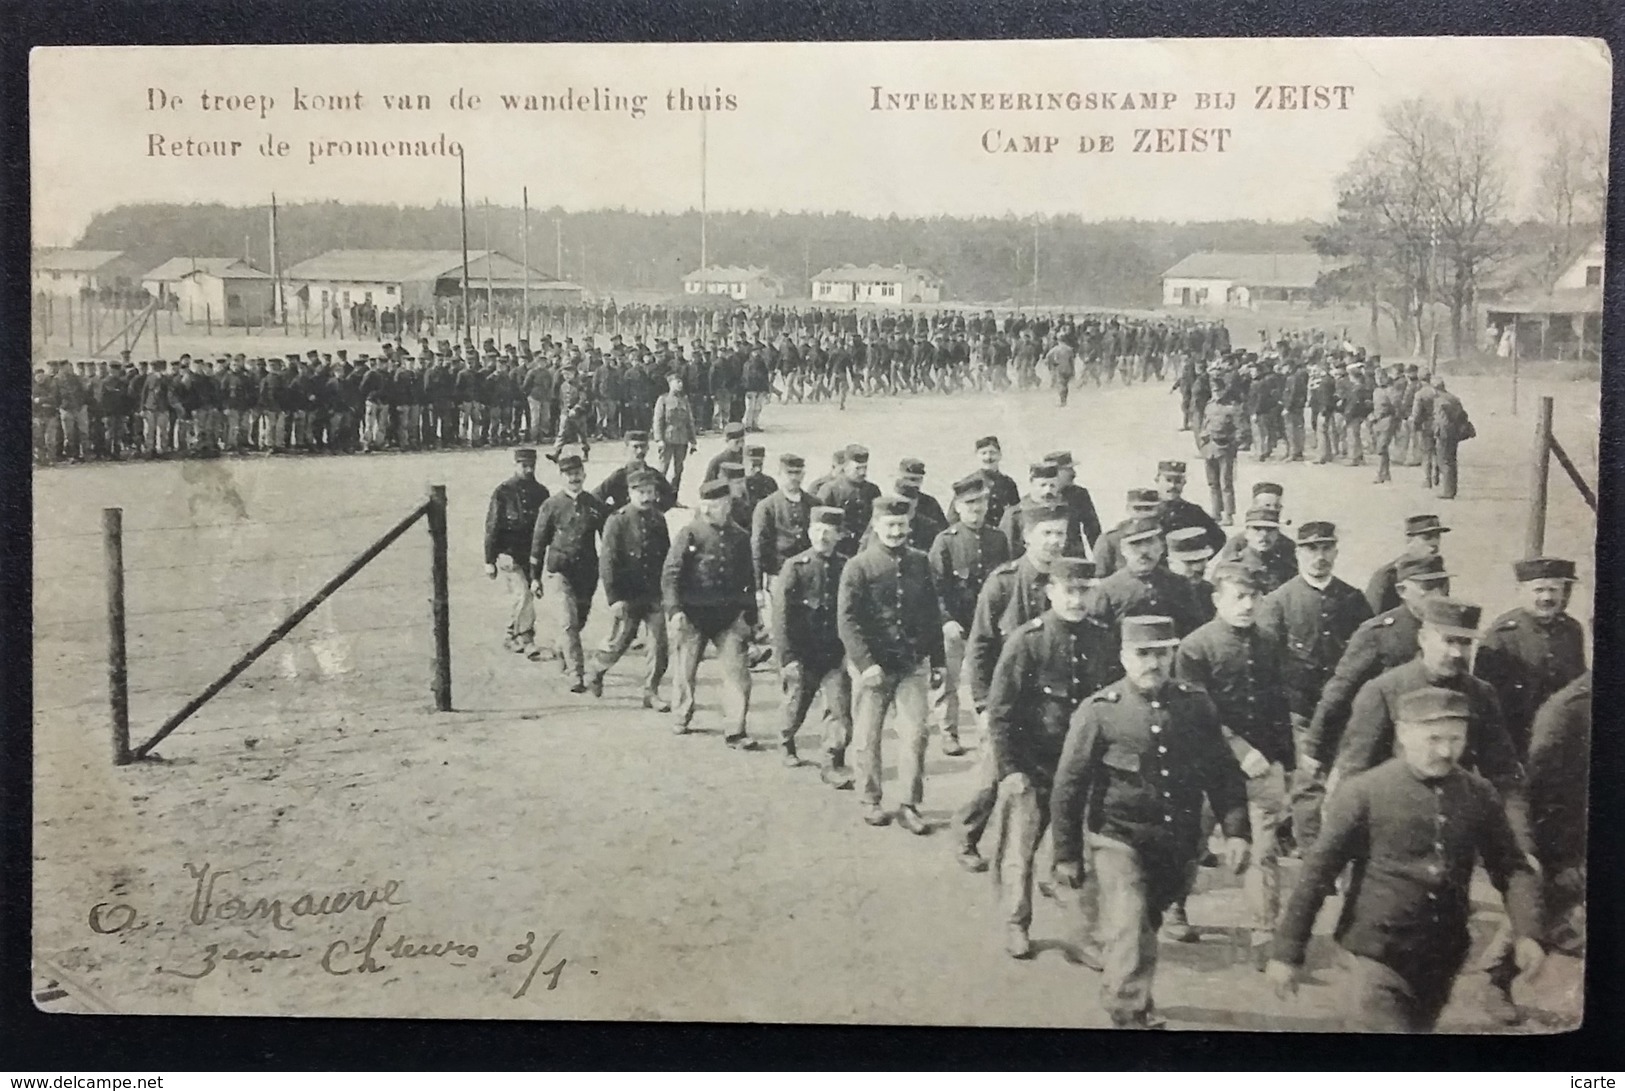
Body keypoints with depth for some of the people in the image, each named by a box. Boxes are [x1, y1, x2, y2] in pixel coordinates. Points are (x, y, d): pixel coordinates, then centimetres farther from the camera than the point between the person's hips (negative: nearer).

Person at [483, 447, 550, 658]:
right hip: (509, 554, -5)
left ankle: (511, 637, 28)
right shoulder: (502, 492, -5)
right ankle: (527, 641, -11)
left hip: (531, 554, 5)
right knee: (524, 595, -15)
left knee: (523, 597, 11)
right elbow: (491, 527, -3)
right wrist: (489, 561, -5)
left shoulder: (541, 492, 7)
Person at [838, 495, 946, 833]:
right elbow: (847, 620, -11)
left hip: (914, 665, 3)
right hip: (872, 665, -2)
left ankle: (910, 805, 6)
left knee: (915, 735, -3)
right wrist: (866, 663, -19)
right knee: (868, 738, 7)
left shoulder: (919, 562, 6)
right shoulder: (858, 567, -6)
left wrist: (937, 661, 11)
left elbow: (932, 614, 12)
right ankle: (871, 801, 22)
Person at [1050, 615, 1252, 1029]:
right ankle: (1132, 1016, -7)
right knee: (1129, 936, -18)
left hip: (1178, 847, 4)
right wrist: (1067, 855, -5)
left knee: (1144, 927, 22)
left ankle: (1138, 1003, 45)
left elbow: (1224, 772, 6)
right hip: (1118, 840, -4)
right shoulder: (1098, 711, -10)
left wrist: (1235, 831, -5)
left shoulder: (1196, 705, 0)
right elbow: (1068, 787, -6)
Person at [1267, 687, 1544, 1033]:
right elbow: (1317, 873, -8)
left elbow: (1512, 867, 6)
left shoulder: (1480, 796, 1)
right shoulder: (1363, 793, -10)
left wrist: (1527, 933, -11)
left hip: (1444, 958, 4)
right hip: (1380, 955, -4)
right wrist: (1288, 951, -7)